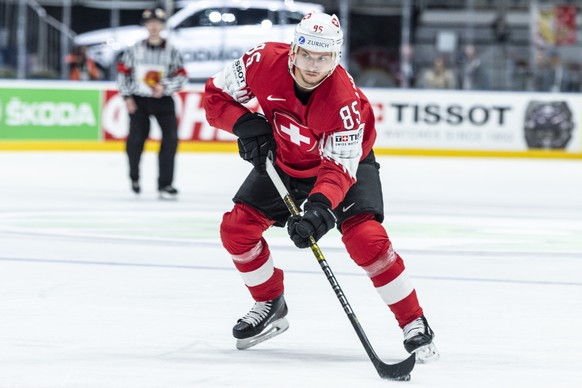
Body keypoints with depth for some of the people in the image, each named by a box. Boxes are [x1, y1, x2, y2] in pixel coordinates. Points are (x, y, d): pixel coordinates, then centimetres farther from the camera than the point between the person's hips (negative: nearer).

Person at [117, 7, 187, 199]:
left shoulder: (171, 51, -1)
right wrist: (127, 96, -1)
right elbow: (122, 71, 6)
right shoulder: (135, 49, 1)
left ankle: (165, 184, -6)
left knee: (171, 138, -12)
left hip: (163, 100, 0)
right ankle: (134, 177, 20)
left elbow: (181, 76, -4)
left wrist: (165, 86, -21)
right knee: (135, 139, -8)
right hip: (139, 100, 0)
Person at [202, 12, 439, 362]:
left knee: (366, 237, -24)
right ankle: (271, 305, 19)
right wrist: (246, 124, -29)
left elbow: (339, 167, -37)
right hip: (282, 161, 5)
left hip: (345, 160, -5)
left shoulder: (345, 100, -36)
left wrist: (319, 207, -54)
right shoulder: (266, 61, -26)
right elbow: (216, 94, -11)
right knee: (237, 228, -5)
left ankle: (415, 324, -12)